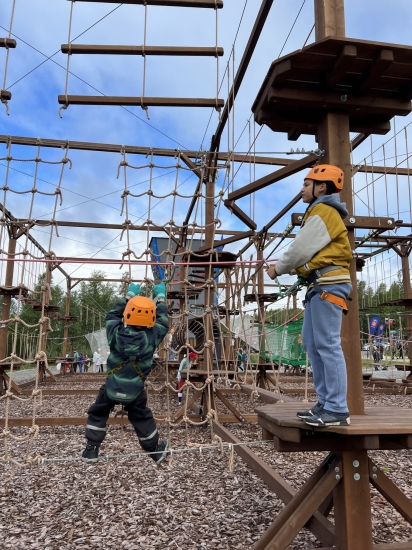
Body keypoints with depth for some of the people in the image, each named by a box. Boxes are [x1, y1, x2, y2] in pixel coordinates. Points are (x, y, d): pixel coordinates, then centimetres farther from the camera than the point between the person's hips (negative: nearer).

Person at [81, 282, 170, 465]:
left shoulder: (116, 334, -16)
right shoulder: (151, 338, -18)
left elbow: (112, 315, 5)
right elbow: (162, 321, 1)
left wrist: (130, 294, 14)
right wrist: (161, 296, 13)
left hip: (111, 387, 0)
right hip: (135, 390, 0)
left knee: (97, 414, 22)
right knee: (142, 419, 19)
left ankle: (91, 450, 26)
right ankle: (155, 451, 34)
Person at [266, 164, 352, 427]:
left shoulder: (324, 211, -8)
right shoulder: (321, 213, 24)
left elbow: (302, 248, -13)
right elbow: (307, 251, 22)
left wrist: (278, 268, 1)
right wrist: (282, 266, 13)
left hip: (328, 284, -11)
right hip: (321, 284, 11)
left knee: (328, 345, -12)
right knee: (313, 343, 9)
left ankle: (338, 410, -8)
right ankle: (326, 403, 14)